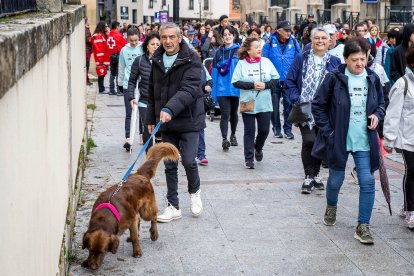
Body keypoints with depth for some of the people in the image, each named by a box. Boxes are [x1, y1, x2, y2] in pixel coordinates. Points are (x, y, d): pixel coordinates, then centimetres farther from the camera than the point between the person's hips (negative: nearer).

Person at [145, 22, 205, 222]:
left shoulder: (191, 60, -11)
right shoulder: (157, 60, 8)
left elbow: (189, 90, -24)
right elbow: (152, 92, 16)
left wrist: (170, 109, -36)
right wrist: (151, 118, 13)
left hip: (189, 120, -5)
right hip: (166, 122, 5)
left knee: (189, 161, -9)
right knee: (170, 165, 7)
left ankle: (194, 191, 22)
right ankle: (173, 207, 16)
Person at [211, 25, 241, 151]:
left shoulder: (239, 50, -1)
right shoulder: (219, 52, 6)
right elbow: (215, 71, 7)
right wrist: (214, 90, 2)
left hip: (236, 87, 0)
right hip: (222, 88, 0)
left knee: (233, 113, 16)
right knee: (225, 114, -11)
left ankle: (233, 135, 35)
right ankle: (224, 139, -16)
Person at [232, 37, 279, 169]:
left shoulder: (266, 62, 3)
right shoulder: (241, 64, -4)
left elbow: (276, 79, 5)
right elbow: (235, 82, -8)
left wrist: (265, 85, -13)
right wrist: (252, 85, -16)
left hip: (264, 104, 2)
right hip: (248, 103, -2)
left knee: (264, 130, 5)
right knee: (249, 131, 3)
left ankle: (258, 148, 35)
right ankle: (249, 159, 11)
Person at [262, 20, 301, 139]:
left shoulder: (294, 43, 2)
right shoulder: (270, 43, -4)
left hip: (289, 80, 1)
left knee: (289, 104, 2)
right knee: (274, 105, 9)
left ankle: (288, 129, 13)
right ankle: (276, 128, 22)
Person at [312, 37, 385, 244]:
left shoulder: (373, 79, 2)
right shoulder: (334, 78, -10)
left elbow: (381, 103, 17)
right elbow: (318, 105, -4)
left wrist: (377, 115, -4)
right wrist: (327, 131, -8)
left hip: (364, 141, 2)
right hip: (339, 140, -2)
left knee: (367, 182, -5)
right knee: (336, 179, 13)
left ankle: (363, 227, 3)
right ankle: (331, 207, 45)